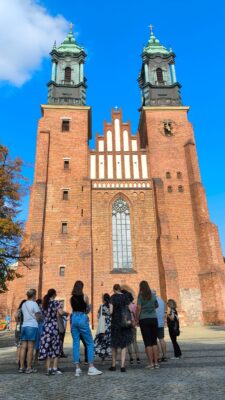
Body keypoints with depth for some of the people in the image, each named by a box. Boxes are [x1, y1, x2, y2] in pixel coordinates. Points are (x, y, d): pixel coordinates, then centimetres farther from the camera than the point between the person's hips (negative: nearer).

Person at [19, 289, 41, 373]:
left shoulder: (24, 304, 14)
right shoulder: (34, 304, -7)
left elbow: (25, 315, 13)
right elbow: (37, 317, -6)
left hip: (24, 326, 6)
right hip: (32, 326, -6)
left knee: (23, 347, 8)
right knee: (30, 348, -2)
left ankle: (21, 367, 10)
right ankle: (29, 368, 3)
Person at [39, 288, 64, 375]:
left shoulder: (44, 303, 10)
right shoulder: (55, 302, -6)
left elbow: (43, 315, 11)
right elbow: (61, 312, -18)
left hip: (45, 326, 5)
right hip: (54, 326, -4)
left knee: (47, 347, 7)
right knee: (56, 347, 6)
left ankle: (48, 369, 8)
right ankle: (55, 368, 5)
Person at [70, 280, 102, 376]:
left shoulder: (71, 298, 7)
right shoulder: (84, 296, -5)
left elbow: (73, 309, 13)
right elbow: (88, 308, 7)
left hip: (74, 318, 5)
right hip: (82, 319, -5)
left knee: (75, 343, 8)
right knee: (90, 343, 4)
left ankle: (77, 368, 9)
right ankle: (91, 367, 1)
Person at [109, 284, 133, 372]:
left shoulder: (113, 297, -6)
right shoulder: (126, 296, 0)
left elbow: (111, 311, -13)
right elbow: (131, 309, -3)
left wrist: (110, 313, 8)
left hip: (116, 323, -1)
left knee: (114, 345, 15)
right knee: (124, 345, 8)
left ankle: (113, 365, 23)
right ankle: (122, 366, 0)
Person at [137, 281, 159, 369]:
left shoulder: (141, 295, -6)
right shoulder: (153, 295, 5)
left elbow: (139, 308, -11)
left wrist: (137, 319, -4)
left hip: (144, 319, -3)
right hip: (154, 319, 4)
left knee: (147, 342, 2)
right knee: (154, 341, 10)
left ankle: (151, 363, 3)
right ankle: (156, 362, 12)